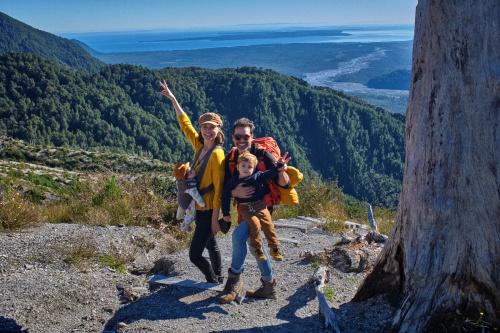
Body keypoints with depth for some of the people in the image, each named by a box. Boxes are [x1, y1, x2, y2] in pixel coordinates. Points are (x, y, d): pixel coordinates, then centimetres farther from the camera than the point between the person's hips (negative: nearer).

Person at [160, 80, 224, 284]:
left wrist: (215, 219, -20)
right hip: (199, 208, 8)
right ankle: (218, 280, 36)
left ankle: (214, 282, 14)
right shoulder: (199, 145, 2)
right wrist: (172, 99, 14)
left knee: (195, 254, -6)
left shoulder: (216, 154, -19)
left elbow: (219, 189, -20)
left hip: (208, 211, -8)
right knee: (210, 245, 21)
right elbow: (184, 123, 14)